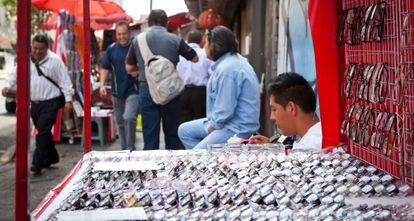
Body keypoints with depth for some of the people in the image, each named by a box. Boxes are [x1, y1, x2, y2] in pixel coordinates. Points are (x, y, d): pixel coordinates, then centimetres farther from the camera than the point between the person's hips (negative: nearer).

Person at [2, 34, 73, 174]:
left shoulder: (54, 60, -7)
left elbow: (64, 81, -5)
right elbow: (16, 74, 15)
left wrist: (68, 100, -9)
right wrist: (8, 85, -5)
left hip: (50, 103, -5)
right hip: (34, 103, 5)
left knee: (42, 131, -14)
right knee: (43, 132, 14)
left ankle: (37, 163, -13)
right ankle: (51, 158, 30)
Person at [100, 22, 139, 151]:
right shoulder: (111, 49, 6)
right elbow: (105, 68, 11)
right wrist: (102, 84, -1)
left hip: (133, 90, -4)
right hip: (117, 91, 5)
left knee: (129, 118, -21)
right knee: (120, 122, 13)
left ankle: (131, 148, -7)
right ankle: (124, 149, 27)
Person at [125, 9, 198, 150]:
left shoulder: (138, 40, 2)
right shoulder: (174, 40, -2)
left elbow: (129, 68, 9)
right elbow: (195, 58, 8)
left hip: (146, 90, 1)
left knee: (149, 134, 3)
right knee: (172, 133, 12)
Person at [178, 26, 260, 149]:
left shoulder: (227, 69, -23)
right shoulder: (234, 60, 11)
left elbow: (225, 110, -25)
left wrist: (213, 126, -9)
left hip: (236, 129, -11)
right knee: (184, 131, 14)